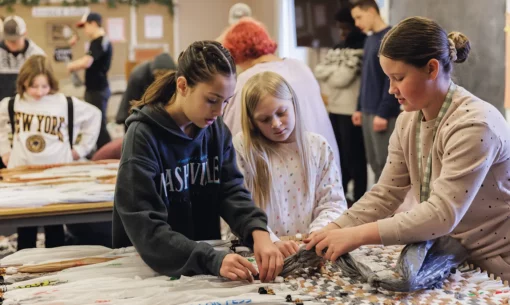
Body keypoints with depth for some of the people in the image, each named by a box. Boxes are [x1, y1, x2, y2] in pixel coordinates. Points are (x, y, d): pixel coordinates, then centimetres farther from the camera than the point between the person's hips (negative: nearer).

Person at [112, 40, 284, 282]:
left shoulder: (216, 129, 1)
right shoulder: (143, 136, -16)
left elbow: (231, 190, -5)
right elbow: (145, 228, -23)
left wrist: (259, 232, -25)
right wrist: (213, 261, -34)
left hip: (207, 263, 5)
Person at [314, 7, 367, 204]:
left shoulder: (362, 48, -11)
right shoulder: (339, 47, 17)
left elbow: (343, 77, -17)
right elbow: (319, 71, 9)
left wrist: (330, 72, -1)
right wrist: (337, 71, -7)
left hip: (351, 110, -8)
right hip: (335, 108, 8)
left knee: (353, 155, -1)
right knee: (338, 152, 16)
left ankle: (359, 198, 7)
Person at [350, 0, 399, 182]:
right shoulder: (370, 40, 14)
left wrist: (383, 113, -18)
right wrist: (360, 108, 16)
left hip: (383, 114, -8)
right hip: (368, 112, 8)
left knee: (385, 163, -3)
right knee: (374, 162, 12)